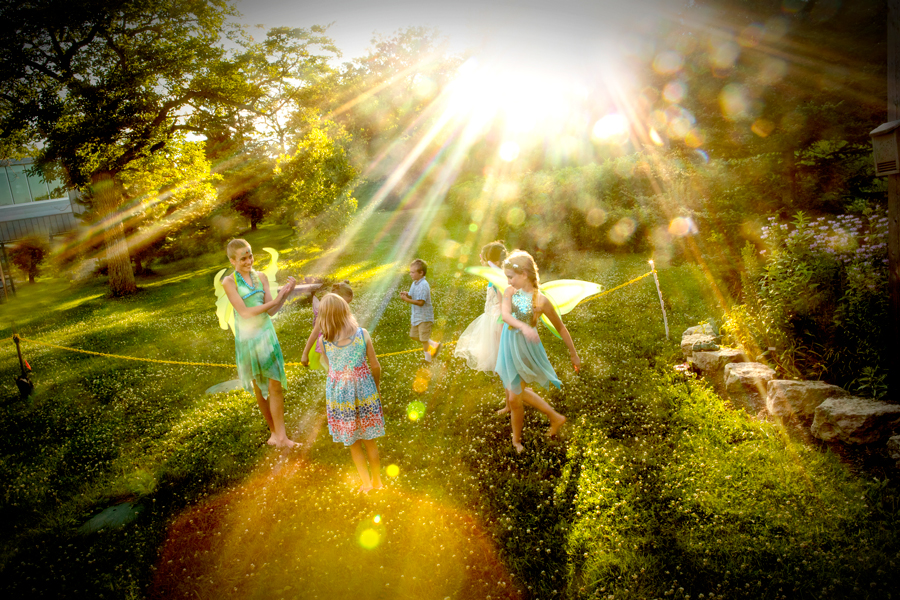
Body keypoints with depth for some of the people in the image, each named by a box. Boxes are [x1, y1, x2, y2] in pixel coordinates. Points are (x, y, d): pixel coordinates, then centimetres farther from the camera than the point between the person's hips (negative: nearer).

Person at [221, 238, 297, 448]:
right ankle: (274, 431, 24)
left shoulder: (261, 277, 3)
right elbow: (245, 312, -16)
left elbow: (271, 311, -1)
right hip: (246, 338, -2)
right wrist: (275, 300, -19)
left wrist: (285, 293, -16)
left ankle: (281, 435, 3)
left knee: (275, 385, -3)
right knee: (258, 386, 10)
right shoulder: (229, 282, -7)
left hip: (266, 335, 2)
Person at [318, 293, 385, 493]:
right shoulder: (362, 334, -13)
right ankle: (377, 480, 33)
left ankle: (366, 482, 27)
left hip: (340, 393, -1)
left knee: (353, 443, 18)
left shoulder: (324, 340, -14)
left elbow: (330, 368, 2)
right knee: (369, 440, 19)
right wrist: (377, 386, 10)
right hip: (363, 391, 1)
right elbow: (375, 366, -6)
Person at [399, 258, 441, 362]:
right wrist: (407, 294, -14)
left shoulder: (423, 286, -24)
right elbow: (412, 296, 8)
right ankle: (434, 345, 31)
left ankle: (427, 358, 20)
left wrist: (407, 300, -32)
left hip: (424, 316, -10)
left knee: (424, 338, 2)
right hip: (416, 315, 10)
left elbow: (420, 302, -28)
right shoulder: (415, 283, 5)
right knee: (414, 335, 19)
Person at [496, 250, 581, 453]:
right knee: (517, 390, 22)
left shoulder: (540, 300, -20)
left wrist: (573, 353, -3)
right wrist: (523, 327, -39)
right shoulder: (510, 292, -6)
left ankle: (516, 439, 34)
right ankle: (554, 417, 41)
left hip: (524, 349, -6)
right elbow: (505, 315, -22)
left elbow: (560, 327, -10)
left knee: (515, 397, 7)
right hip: (508, 345, 6)